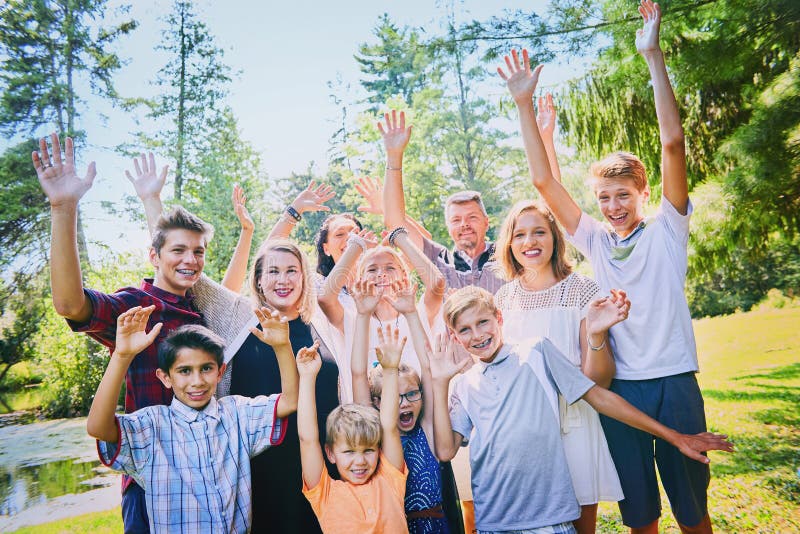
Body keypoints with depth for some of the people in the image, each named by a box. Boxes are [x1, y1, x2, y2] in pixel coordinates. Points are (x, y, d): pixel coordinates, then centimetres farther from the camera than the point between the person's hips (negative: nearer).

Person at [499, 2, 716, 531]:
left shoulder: (666, 229, -1)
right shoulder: (595, 241, 5)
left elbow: (673, 143, -13)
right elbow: (544, 180, -2)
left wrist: (654, 56, -17)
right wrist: (524, 103, -7)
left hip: (675, 380, -2)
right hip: (619, 384, 2)